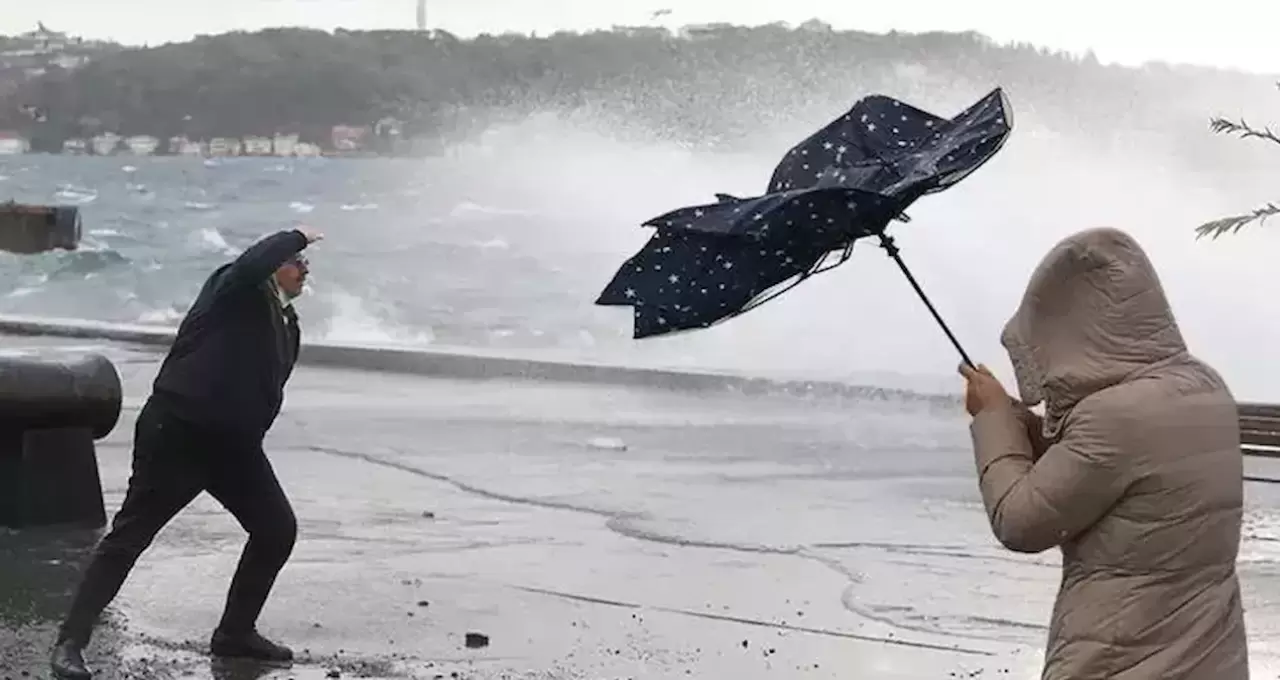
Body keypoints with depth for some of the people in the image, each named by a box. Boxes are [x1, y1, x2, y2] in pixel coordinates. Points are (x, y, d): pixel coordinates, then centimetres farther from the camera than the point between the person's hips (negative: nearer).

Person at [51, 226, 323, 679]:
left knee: (278, 530, 8)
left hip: (233, 442, 8)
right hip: (177, 432, -8)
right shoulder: (234, 290, -8)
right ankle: (70, 641, -3)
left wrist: (251, 434, 15)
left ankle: (235, 633, 22)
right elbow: (253, 264, -32)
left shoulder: (287, 323, 14)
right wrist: (296, 237, -18)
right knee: (130, 536, -6)